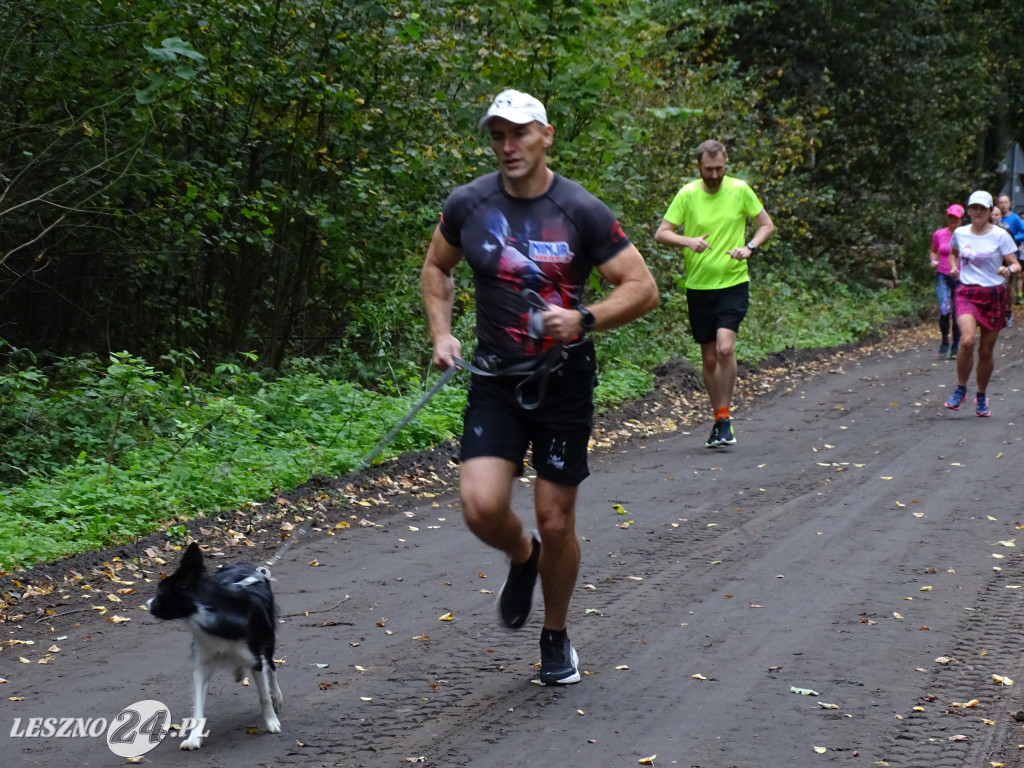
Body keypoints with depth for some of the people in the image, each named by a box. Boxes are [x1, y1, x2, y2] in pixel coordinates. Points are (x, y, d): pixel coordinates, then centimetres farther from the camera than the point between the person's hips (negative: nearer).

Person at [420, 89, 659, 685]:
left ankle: (557, 637, 28)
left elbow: (643, 288, -8)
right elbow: (437, 267, 16)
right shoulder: (469, 204, -3)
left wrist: (584, 320, -24)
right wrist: (441, 333, 2)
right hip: (495, 380, 2)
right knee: (482, 506, -16)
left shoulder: (581, 210, -10)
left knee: (556, 522, 4)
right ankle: (523, 557, 21)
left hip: (564, 382, -1)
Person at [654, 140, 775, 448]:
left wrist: (749, 247, -12)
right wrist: (688, 241, -22)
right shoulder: (687, 194, -2)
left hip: (733, 283, -2)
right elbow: (661, 233, -3)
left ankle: (724, 417, -8)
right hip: (698, 286, 2)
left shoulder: (740, 190, -2)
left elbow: (767, 224, 7)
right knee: (709, 358, 9)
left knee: (725, 348, -20)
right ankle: (720, 419, 24)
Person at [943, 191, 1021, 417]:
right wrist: (954, 267, 7)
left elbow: (1016, 265, -5)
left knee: (986, 351, 4)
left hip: (994, 296, -1)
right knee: (967, 341, -24)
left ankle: (981, 397, 25)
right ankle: (960, 390, -5)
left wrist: (1009, 270, -28)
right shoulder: (960, 233, 5)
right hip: (967, 294, 1)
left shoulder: (1000, 235, -4)